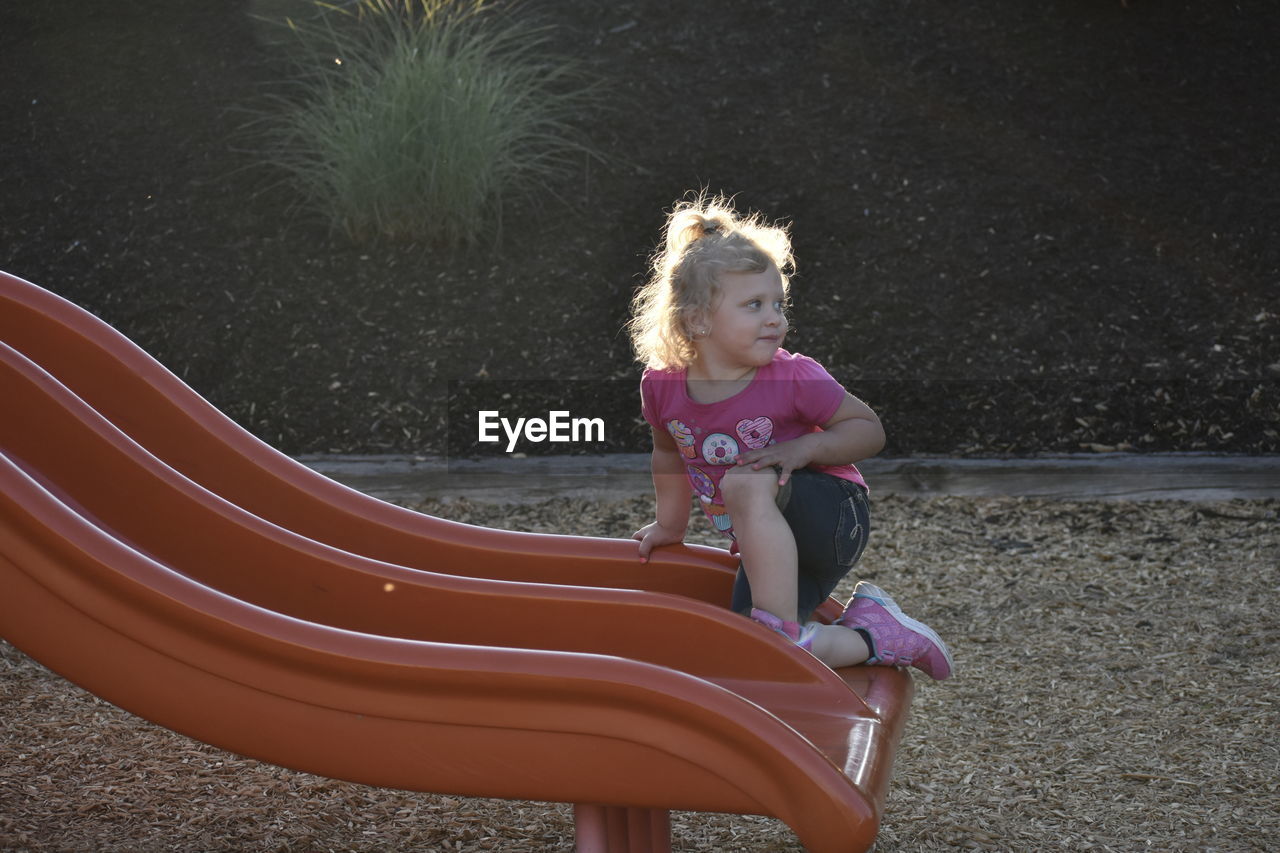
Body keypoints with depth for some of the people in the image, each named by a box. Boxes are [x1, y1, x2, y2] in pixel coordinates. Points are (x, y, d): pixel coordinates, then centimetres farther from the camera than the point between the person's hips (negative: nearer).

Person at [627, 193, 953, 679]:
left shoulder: (795, 380, -18)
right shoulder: (662, 388, -8)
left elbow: (870, 430, -8)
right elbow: (670, 454, 14)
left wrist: (805, 448, -24)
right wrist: (670, 525, 25)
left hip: (832, 516, -5)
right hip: (772, 547, 5)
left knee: (745, 483, -36)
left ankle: (785, 631, -30)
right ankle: (871, 635, 4)